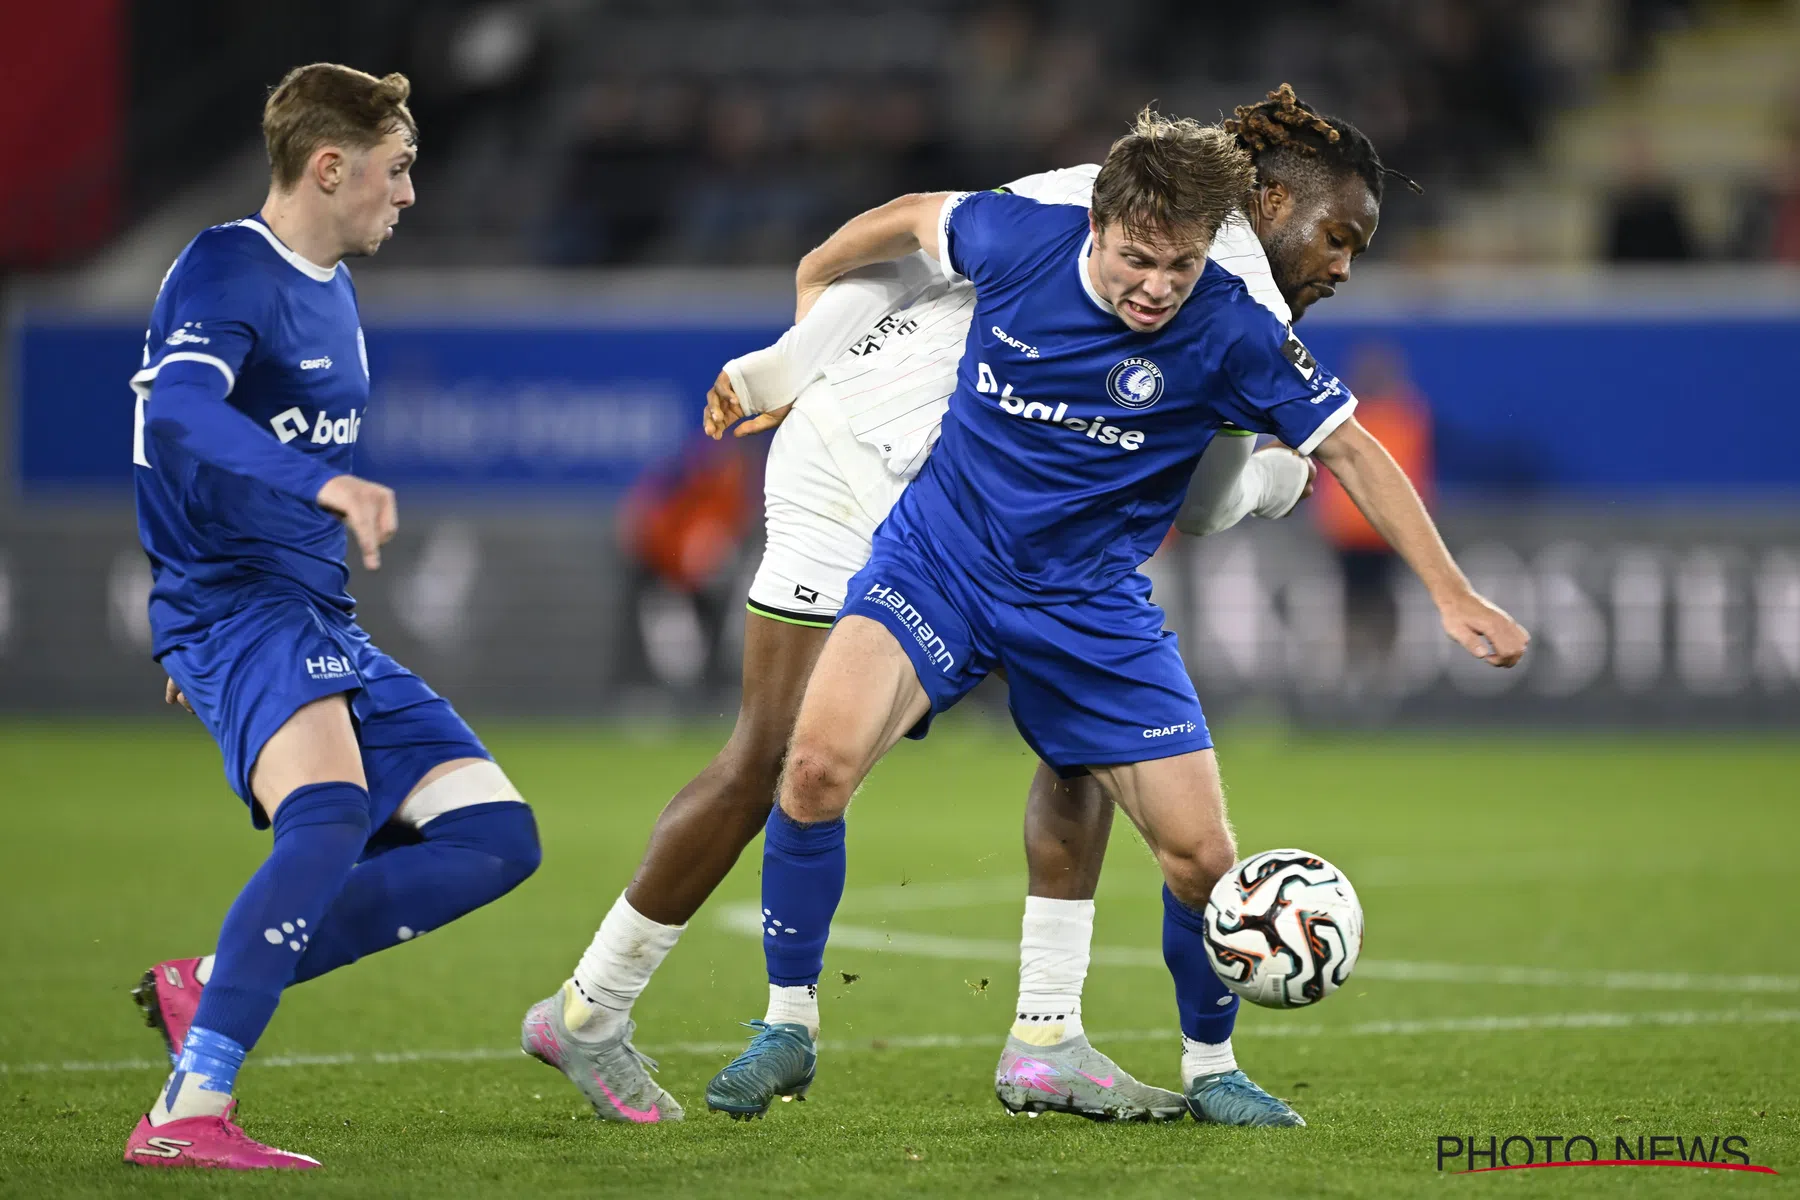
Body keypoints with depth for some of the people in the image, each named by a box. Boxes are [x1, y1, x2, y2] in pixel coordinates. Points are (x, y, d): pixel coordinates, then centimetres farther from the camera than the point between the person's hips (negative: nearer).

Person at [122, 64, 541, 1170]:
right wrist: (327, 483, -44)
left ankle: (212, 987, -2)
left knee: (497, 840, 0)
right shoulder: (226, 270, -10)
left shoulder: (333, 289, 19)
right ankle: (188, 1114, -38)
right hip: (233, 603, -9)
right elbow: (179, 412, -31)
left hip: (325, 625, 10)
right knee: (331, 813, -34)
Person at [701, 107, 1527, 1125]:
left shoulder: (1232, 334, -15)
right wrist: (810, 289, 23)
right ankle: (787, 1032, -7)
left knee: (1203, 859, -6)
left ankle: (1209, 1068, 23)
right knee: (820, 759, -26)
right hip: (939, 558, 0)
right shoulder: (1018, 239, -14)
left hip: (1090, 604, 1)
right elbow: (912, 217, 9)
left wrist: (1453, 595, -9)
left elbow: (1350, 450, -6)